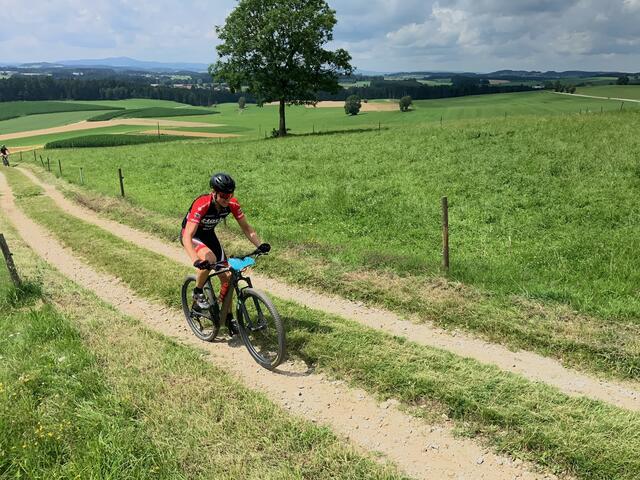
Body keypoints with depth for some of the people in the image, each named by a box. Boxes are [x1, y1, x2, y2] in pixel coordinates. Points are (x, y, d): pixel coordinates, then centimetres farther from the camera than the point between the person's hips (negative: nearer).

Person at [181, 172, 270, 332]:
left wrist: (260, 244, -27)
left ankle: (227, 317, 14)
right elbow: (188, 236, -42)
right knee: (209, 258, -36)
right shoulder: (201, 205, -37)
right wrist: (196, 261, -56)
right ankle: (198, 293, -8)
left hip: (208, 234, 5)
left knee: (227, 277, -3)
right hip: (191, 235, -5)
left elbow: (246, 227, -11)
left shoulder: (232, 204, -22)